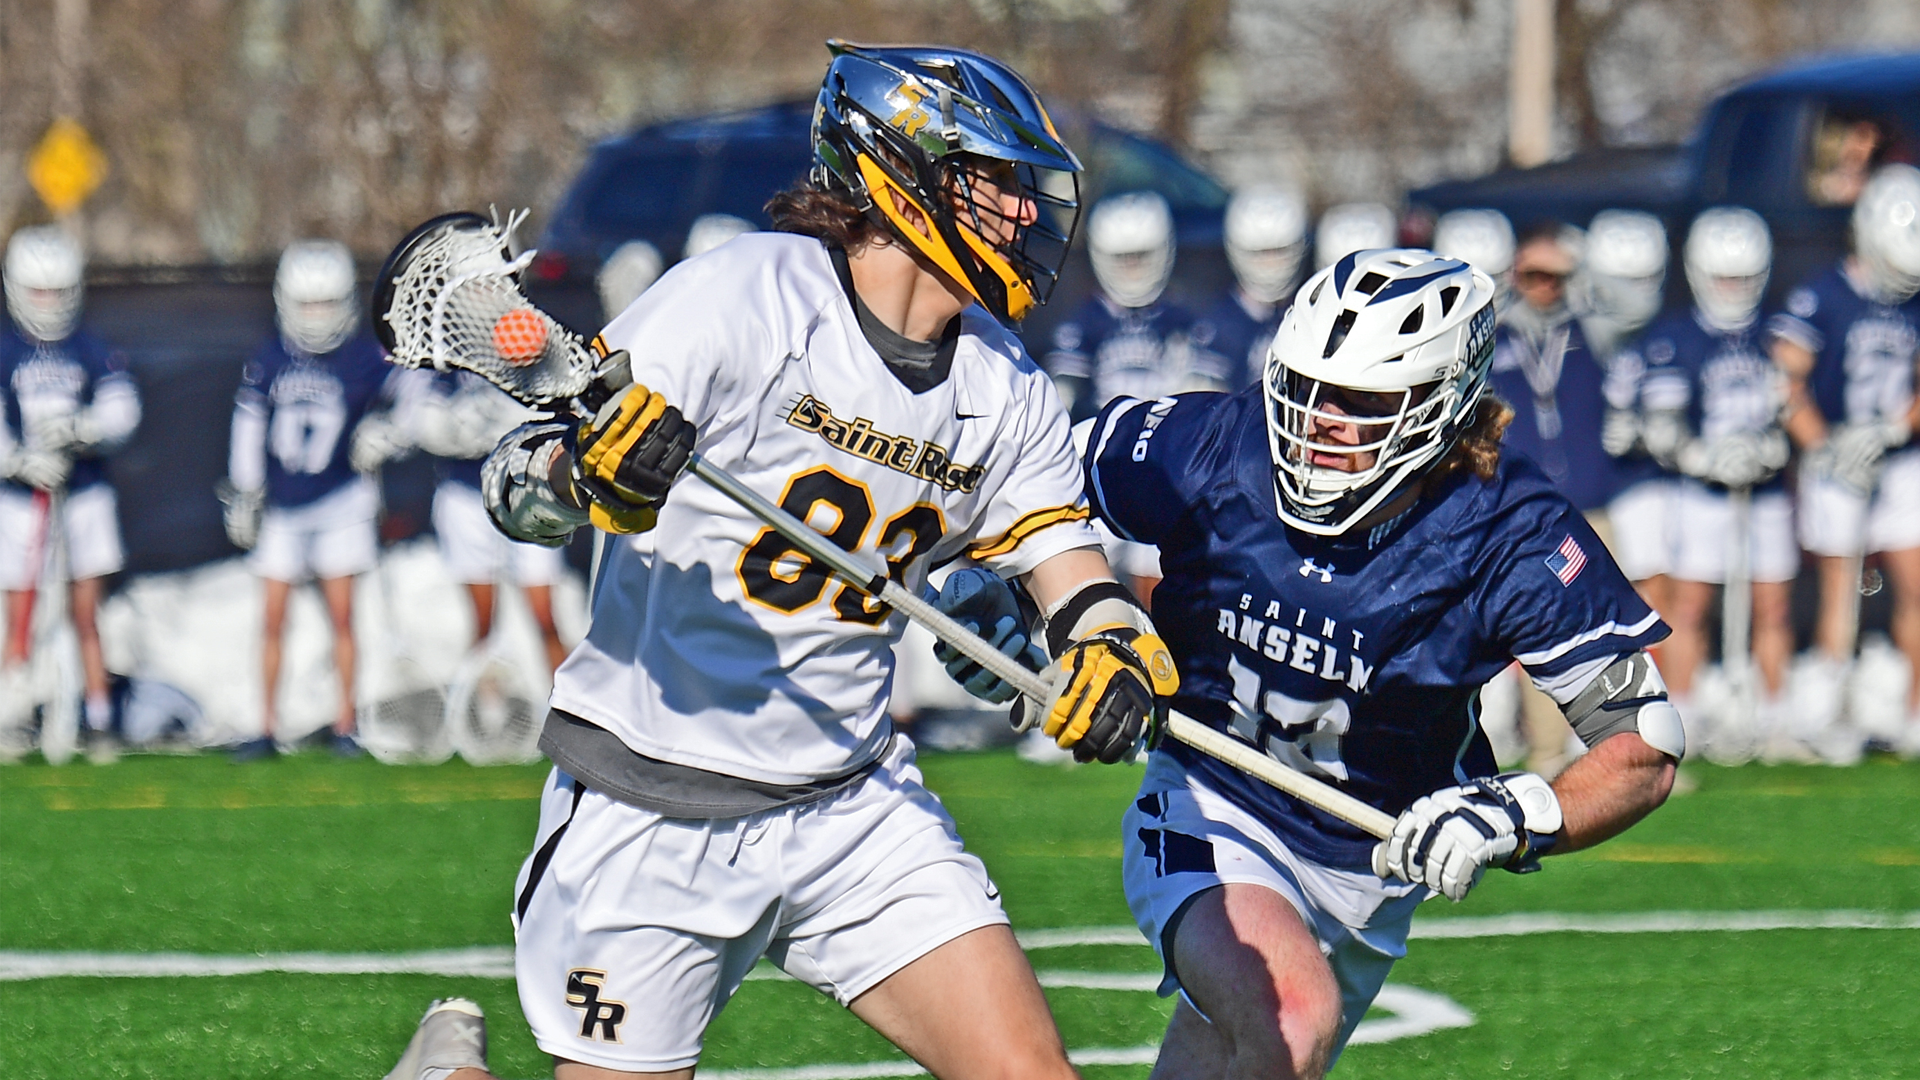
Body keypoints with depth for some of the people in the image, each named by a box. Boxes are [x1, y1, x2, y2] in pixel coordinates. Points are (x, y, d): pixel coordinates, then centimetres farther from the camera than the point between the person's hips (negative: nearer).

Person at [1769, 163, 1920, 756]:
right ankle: (1826, 714, 10)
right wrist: (1823, 447, -16)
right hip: (1836, 469, -4)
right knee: (1838, 587, 1)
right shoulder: (1821, 299, -10)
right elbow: (1785, 380, -10)